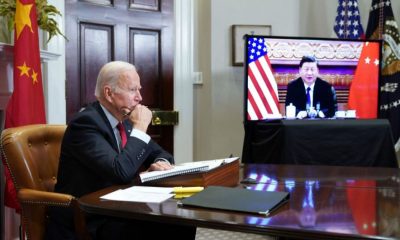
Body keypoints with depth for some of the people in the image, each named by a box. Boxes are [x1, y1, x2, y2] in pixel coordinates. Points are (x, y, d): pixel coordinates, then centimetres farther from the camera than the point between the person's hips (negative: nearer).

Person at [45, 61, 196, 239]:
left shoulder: (125, 120, 7)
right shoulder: (85, 122, -19)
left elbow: (160, 153, 16)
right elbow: (121, 172, -29)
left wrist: (160, 163, -8)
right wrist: (140, 129, -18)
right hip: (84, 221, -8)